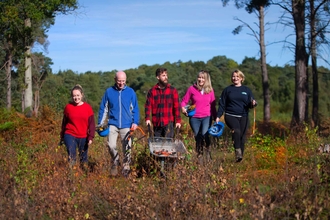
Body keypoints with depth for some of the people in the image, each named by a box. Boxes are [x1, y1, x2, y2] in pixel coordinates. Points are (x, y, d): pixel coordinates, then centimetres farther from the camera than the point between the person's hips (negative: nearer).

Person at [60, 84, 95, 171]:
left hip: (83, 137, 1)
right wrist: (62, 137, 14)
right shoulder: (68, 107, 0)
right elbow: (64, 123, 9)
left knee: (83, 158, 12)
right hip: (70, 136, -1)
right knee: (71, 157, -14)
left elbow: (91, 124, 0)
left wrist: (91, 137, -8)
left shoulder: (88, 107, 0)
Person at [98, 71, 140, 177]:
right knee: (111, 145, -13)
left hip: (126, 125, 0)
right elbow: (103, 108, 7)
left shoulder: (130, 92, 2)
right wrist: (100, 123, 4)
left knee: (127, 147, 2)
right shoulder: (109, 91, 3)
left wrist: (135, 122, -5)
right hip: (113, 124, 0)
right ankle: (115, 162, 13)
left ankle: (126, 167, 18)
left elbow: (135, 109, 6)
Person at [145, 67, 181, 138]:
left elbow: (177, 106, 1)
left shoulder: (173, 90, 3)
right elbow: (148, 105, 3)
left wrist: (178, 121, -5)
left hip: (169, 122, -2)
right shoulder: (152, 91, 6)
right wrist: (147, 119, -9)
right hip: (156, 123, 2)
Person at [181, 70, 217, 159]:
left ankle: (208, 150, 0)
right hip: (194, 117, 1)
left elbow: (213, 105, 9)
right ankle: (199, 155, 25)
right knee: (197, 137, 7)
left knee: (204, 134, -23)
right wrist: (183, 107, -17)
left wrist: (215, 117, 8)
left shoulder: (210, 90, 2)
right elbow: (184, 101, 3)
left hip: (207, 117, -1)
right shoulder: (192, 88, -3)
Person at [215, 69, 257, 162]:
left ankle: (240, 157, 12)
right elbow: (222, 104, 8)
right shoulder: (227, 90, 9)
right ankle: (238, 152, -28)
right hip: (230, 116, -2)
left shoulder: (247, 90, 12)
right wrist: (218, 116, 1)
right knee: (236, 131, -29)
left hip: (243, 117, 2)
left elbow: (250, 105, 11)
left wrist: (253, 103, -12)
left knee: (242, 137, 1)